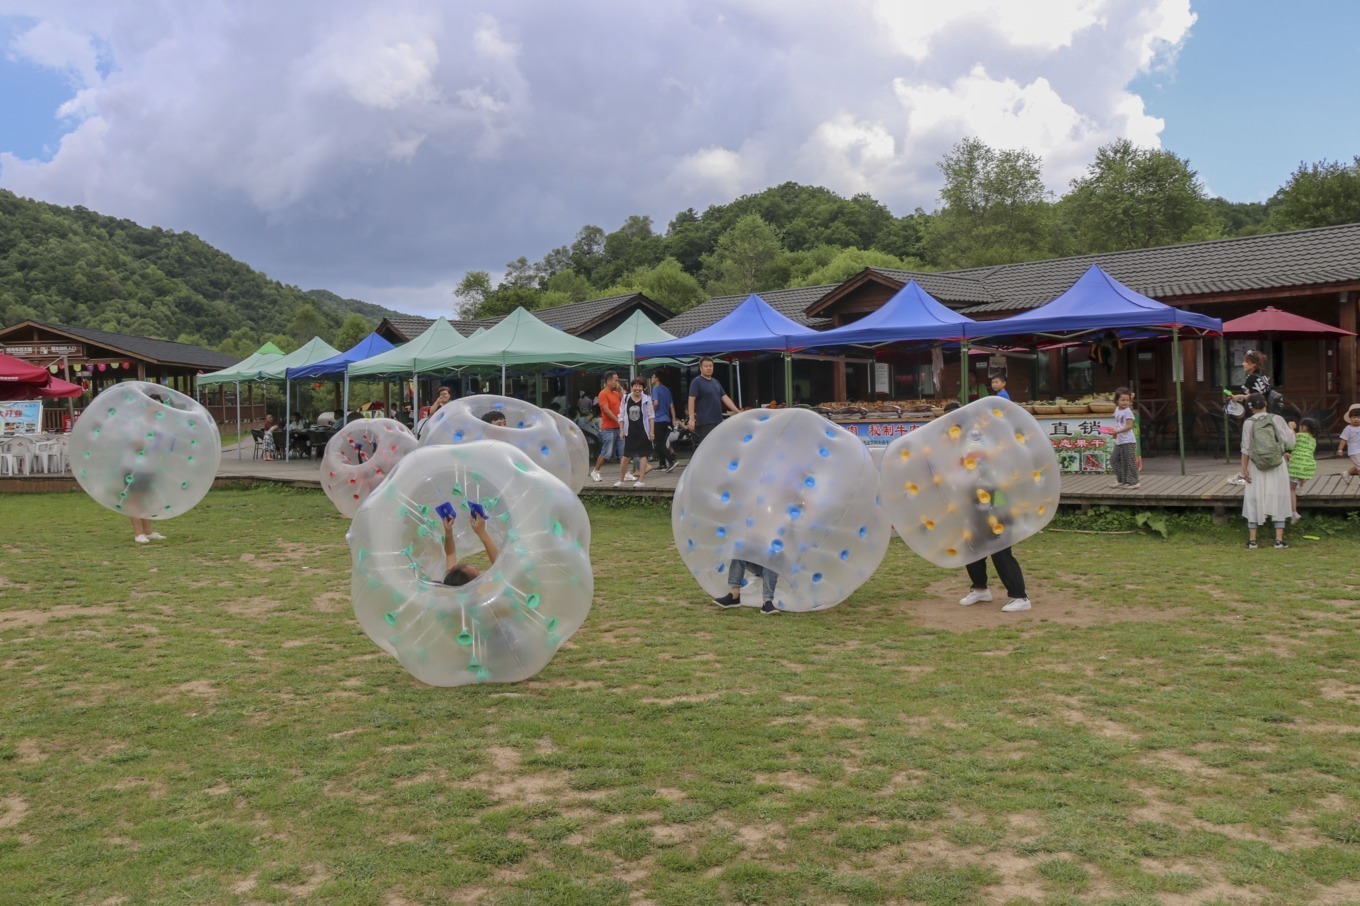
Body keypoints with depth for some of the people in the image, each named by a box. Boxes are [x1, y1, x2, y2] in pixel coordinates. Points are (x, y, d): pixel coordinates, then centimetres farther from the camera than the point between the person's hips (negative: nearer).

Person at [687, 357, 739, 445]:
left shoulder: (716, 382, 17)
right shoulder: (696, 382, -5)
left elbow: (725, 398, 16)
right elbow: (691, 400, -12)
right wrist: (691, 418, -21)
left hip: (718, 421, 8)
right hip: (705, 422, -8)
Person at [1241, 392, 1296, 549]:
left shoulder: (1248, 423, -7)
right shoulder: (1277, 419, -5)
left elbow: (1246, 448, -8)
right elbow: (1289, 442, -5)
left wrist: (1244, 469, -3)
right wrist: (1292, 430, 15)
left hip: (1256, 467, 0)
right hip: (1277, 467, 1)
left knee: (1253, 500, 7)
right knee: (1278, 500, 8)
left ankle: (1252, 539, 8)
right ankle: (1279, 539, 4)